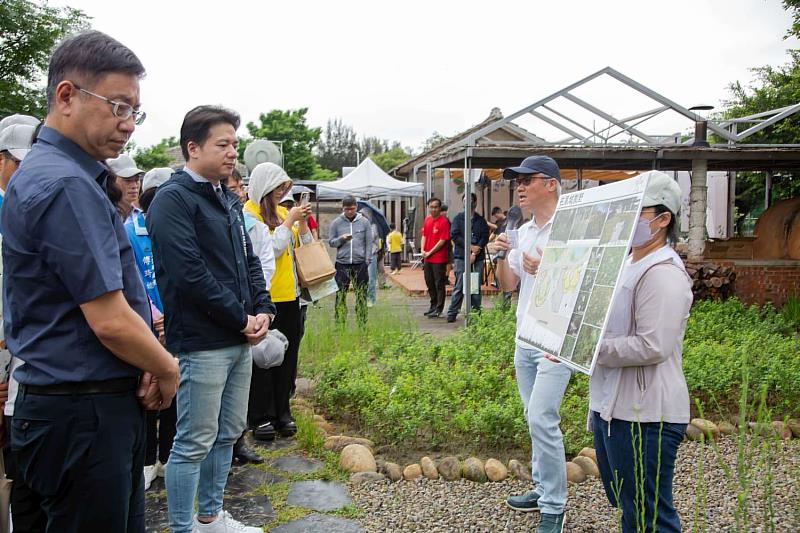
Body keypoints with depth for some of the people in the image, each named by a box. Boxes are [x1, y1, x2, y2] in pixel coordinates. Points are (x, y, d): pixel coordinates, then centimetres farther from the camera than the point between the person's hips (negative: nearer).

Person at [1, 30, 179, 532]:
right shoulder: (66, 184, -20)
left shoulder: (58, 174, 12)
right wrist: (167, 369, -5)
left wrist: (148, 366, 1)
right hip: (85, 415, -9)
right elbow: (110, 321, -23)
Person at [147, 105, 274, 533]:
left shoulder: (228, 199, 14)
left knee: (228, 433, 17)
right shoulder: (173, 199, -12)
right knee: (195, 442, 2)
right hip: (202, 342, -9)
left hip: (241, 338, 9)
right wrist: (242, 319, -14)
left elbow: (249, 261, 18)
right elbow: (190, 274, -20)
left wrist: (263, 311, 2)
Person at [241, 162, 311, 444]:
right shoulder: (249, 214, -8)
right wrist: (289, 222, -13)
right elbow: (269, 249, -17)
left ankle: (282, 412, 24)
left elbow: (302, 248, 14)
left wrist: (303, 224, -1)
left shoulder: (282, 211, 11)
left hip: (288, 295, 7)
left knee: (287, 356, 12)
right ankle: (261, 417, 14)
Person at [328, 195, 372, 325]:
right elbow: (331, 242, 6)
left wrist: (367, 262, -1)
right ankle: (340, 323, 7)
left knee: (361, 295, 6)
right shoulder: (336, 223, 5)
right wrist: (342, 239, -14)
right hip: (342, 264, 0)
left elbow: (369, 243, 5)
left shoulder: (364, 222, 4)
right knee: (340, 296, 1)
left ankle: (362, 323, 13)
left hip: (360, 263, 0)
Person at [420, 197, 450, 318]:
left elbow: (443, 240, -16)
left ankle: (439, 309, 9)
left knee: (439, 284, 1)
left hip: (439, 258, -7)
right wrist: (423, 250, 1)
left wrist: (430, 252, -14)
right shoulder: (427, 220, 9)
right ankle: (433, 305, 31)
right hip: (427, 258, 7)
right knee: (429, 282, 17)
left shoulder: (444, 221, -13)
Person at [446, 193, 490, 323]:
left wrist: (475, 253, -10)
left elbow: (485, 238, 3)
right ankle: (452, 313, 2)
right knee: (459, 286, -4)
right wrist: (470, 246, -10)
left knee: (476, 286, 3)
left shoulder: (481, 221, 12)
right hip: (461, 257, -2)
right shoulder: (458, 218, 9)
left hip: (478, 257, 2)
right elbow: (454, 235, -2)